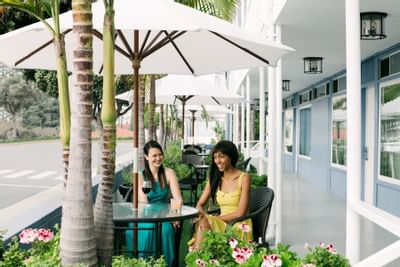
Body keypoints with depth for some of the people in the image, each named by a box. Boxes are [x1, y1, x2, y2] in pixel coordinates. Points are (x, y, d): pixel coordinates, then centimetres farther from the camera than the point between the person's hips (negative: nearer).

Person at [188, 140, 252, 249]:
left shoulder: (243, 178, -7)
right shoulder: (214, 178, 10)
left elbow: (240, 213, -11)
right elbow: (200, 205, 9)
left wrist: (215, 218, -14)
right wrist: (203, 214, -14)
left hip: (239, 226, -5)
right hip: (222, 224, 5)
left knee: (204, 222, -30)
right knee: (202, 221, -29)